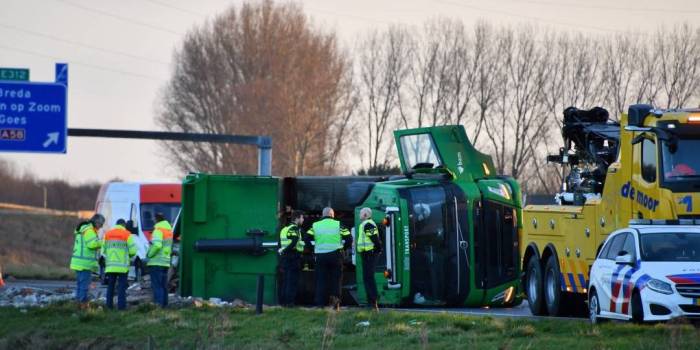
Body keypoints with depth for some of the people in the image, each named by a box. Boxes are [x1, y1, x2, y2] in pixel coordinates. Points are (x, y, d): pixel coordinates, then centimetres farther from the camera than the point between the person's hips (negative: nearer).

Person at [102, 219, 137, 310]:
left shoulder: (107, 234, 9)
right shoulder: (127, 235, -4)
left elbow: (103, 250, 8)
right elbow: (132, 251, -7)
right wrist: (129, 256, 14)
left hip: (110, 266, 3)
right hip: (122, 266, -3)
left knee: (110, 285, 12)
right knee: (122, 286, 0)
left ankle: (109, 304, 10)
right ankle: (121, 305, -5)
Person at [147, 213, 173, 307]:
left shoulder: (158, 229, -12)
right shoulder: (169, 229, 14)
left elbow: (157, 245, -24)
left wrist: (149, 254, -11)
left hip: (156, 262, -9)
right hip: (166, 262, 9)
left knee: (156, 285, -9)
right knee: (163, 286, 12)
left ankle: (158, 304, -15)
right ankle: (164, 304, 12)